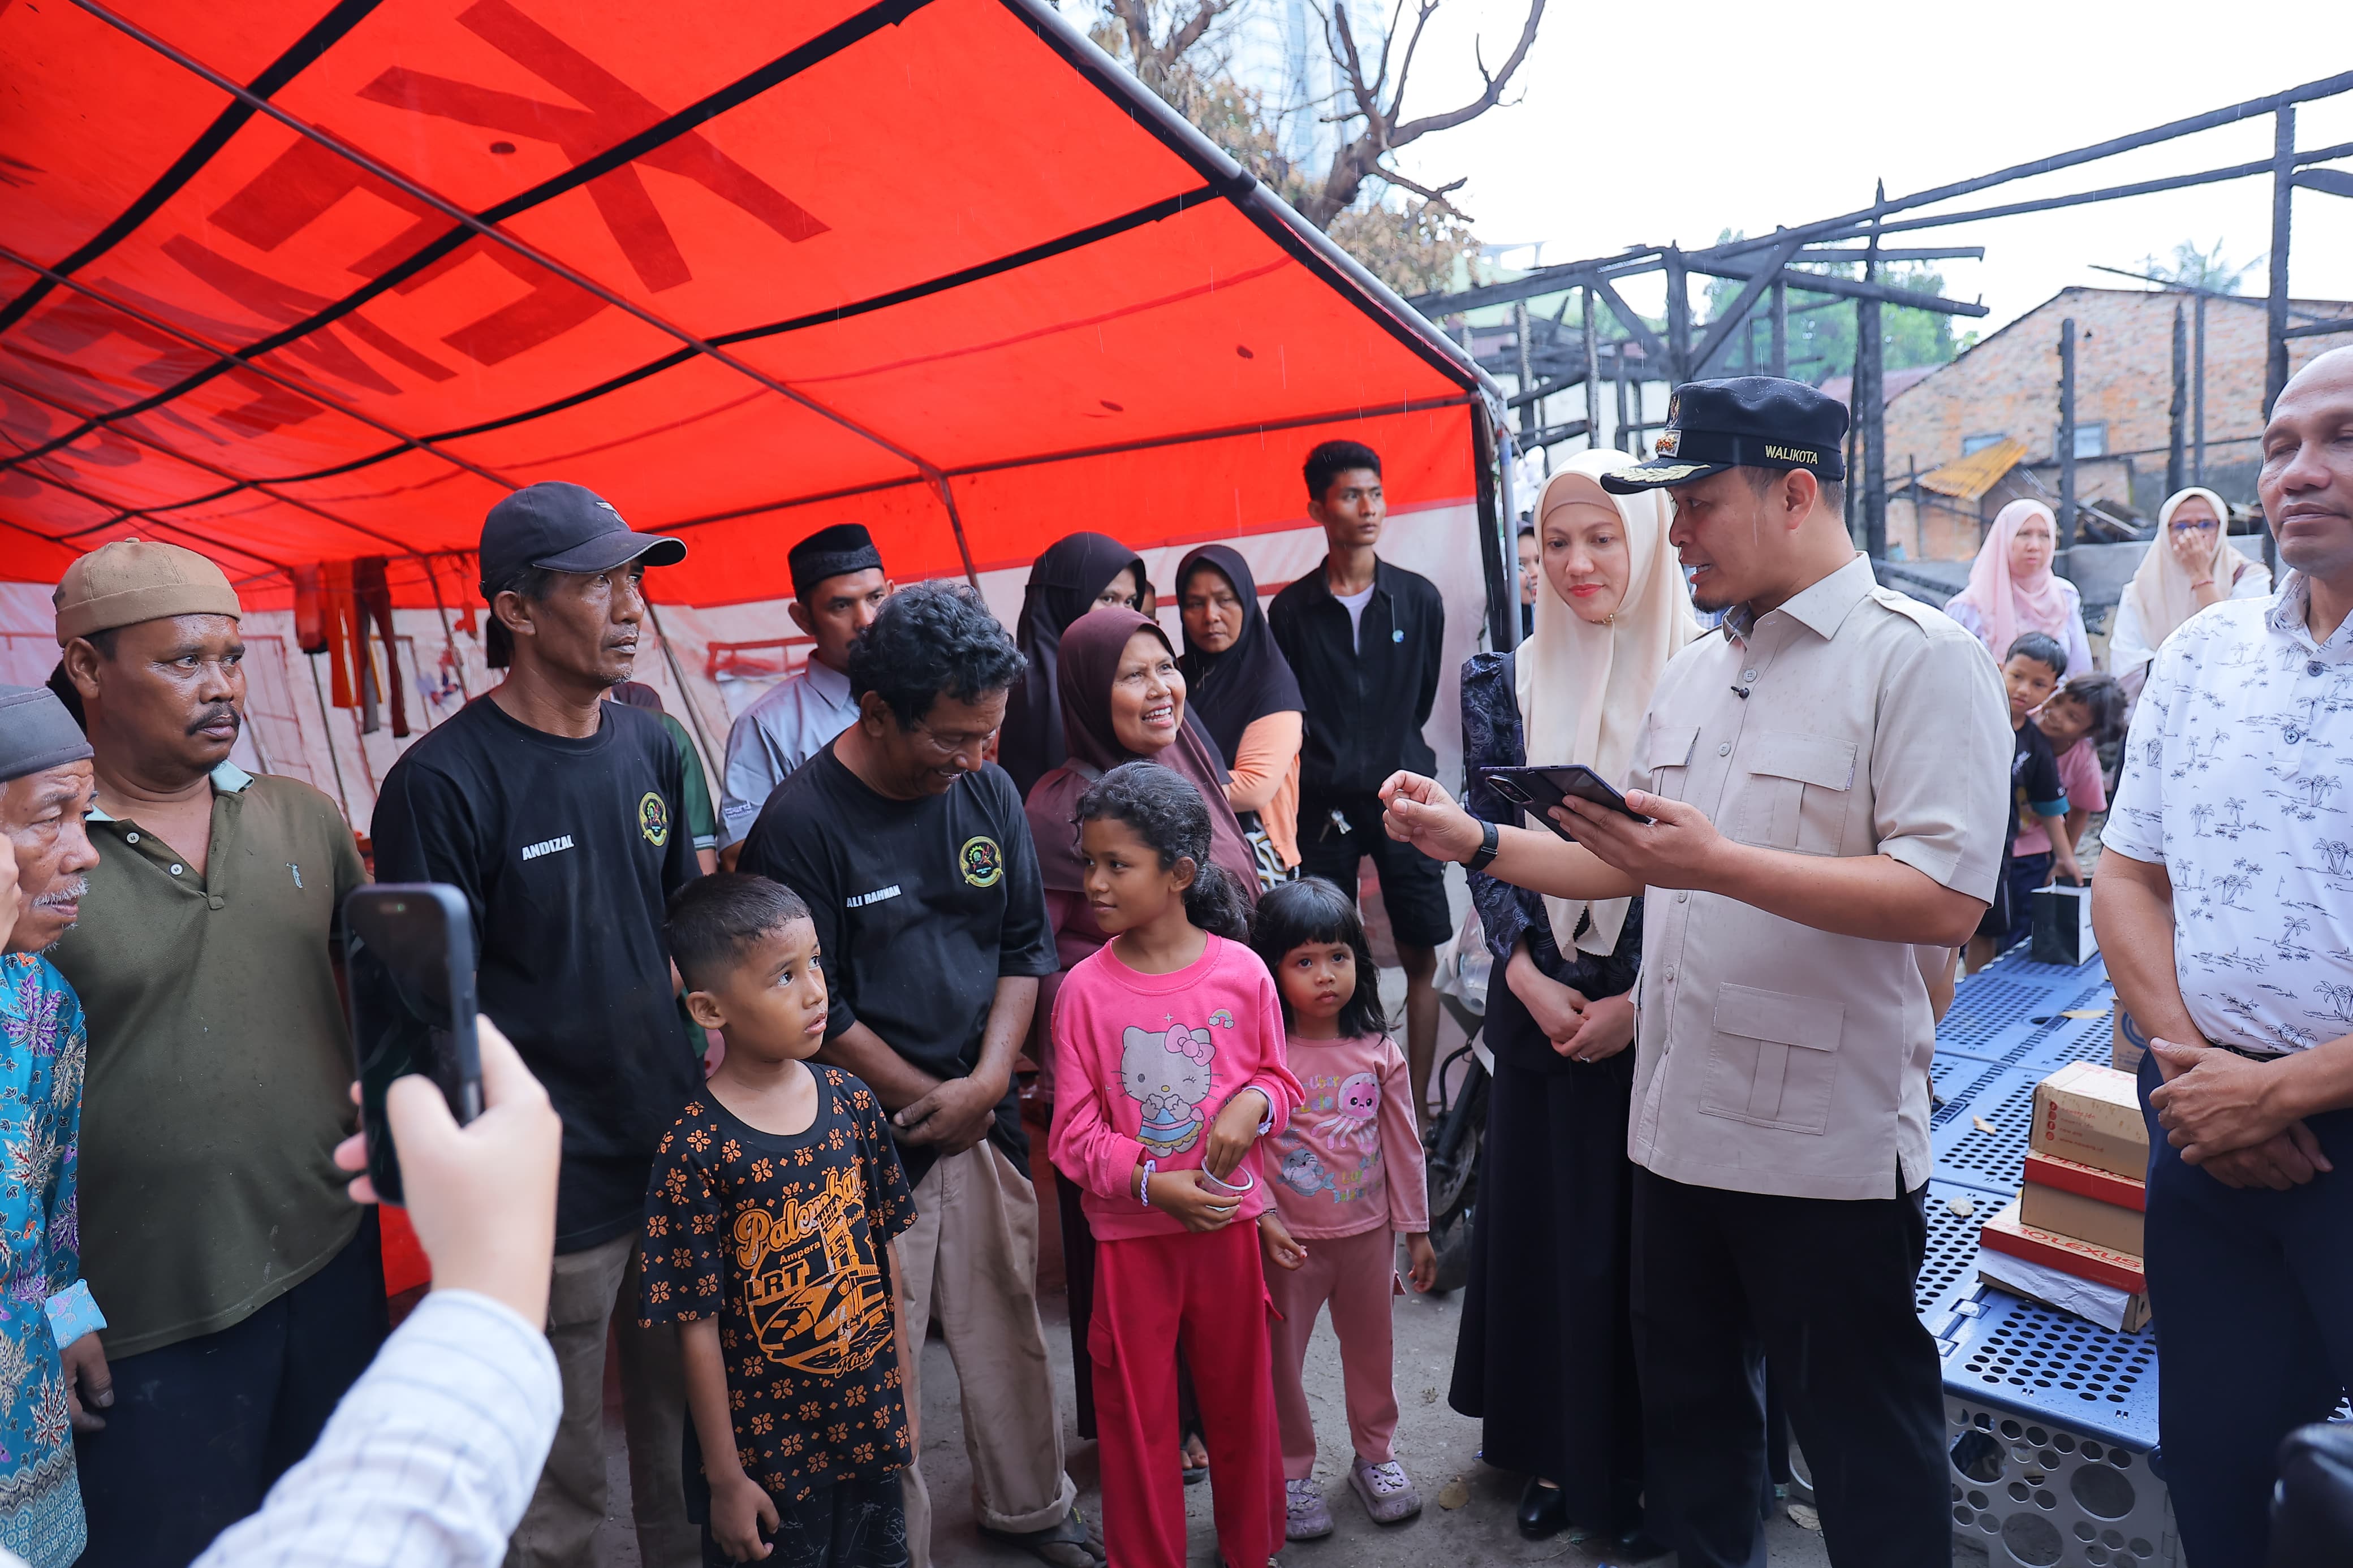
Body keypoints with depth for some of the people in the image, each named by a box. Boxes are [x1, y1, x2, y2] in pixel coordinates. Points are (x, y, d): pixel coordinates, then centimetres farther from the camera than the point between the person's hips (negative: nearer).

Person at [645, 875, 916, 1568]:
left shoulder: (851, 1101, -4)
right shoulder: (693, 1152, -19)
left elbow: (884, 1254, 4)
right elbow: (699, 1328, -14)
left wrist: (904, 1396, 8)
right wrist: (726, 1479, -9)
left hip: (871, 1428, 5)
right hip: (767, 1452, -5)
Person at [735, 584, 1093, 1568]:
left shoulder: (986, 790, 0)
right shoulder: (801, 823, -16)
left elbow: (1026, 945, 6)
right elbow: (815, 1007, -13)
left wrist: (986, 1082, -6)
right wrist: (927, 1101, -7)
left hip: (983, 1115, 5)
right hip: (870, 1133, -4)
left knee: (1009, 1328, 17)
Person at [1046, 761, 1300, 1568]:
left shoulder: (1241, 971, -10)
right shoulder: (1085, 989, -11)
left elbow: (1281, 1083, 3)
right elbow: (1075, 1130, -8)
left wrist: (1254, 1100, -18)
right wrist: (1154, 1184, -19)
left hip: (1228, 1218, 1)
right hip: (1130, 1229, -1)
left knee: (1240, 1394, 18)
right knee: (1137, 1410, 11)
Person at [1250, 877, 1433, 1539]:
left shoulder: (1379, 1054, -4)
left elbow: (1403, 1147, 3)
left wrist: (1417, 1230, 7)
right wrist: (1263, 1219, -19)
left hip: (1367, 1231, 3)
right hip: (1287, 1240, -3)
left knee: (1371, 1349, 20)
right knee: (1280, 1360, 10)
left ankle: (1375, 1454, 43)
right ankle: (1292, 1473, 32)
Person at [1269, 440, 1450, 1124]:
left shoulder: (1418, 599, 4)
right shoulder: (1291, 610, 1)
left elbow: (1422, 698, 15)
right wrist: (1327, 768, 9)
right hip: (1324, 805, -1)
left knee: (1420, 956, 1)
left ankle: (1417, 1103, 12)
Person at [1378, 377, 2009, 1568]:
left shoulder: (1920, 657, -11)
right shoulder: (1690, 674, 13)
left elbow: (1946, 899, -22)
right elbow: (1632, 869, 16)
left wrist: (1718, 865, -27)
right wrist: (1474, 840, 5)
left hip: (1829, 1143, -7)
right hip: (1678, 1122, 7)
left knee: (1865, 1452, 11)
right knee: (1687, 1419, 21)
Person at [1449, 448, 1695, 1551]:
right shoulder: (1507, 684, 3)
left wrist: (1644, 997, -12)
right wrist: (1530, 980, -8)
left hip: (1663, 1011, -3)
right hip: (1540, 1006, 3)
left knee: (1655, 1236, 8)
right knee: (1543, 1223, 13)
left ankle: (1651, 1467, 30)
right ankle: (1557, 1455, 33)